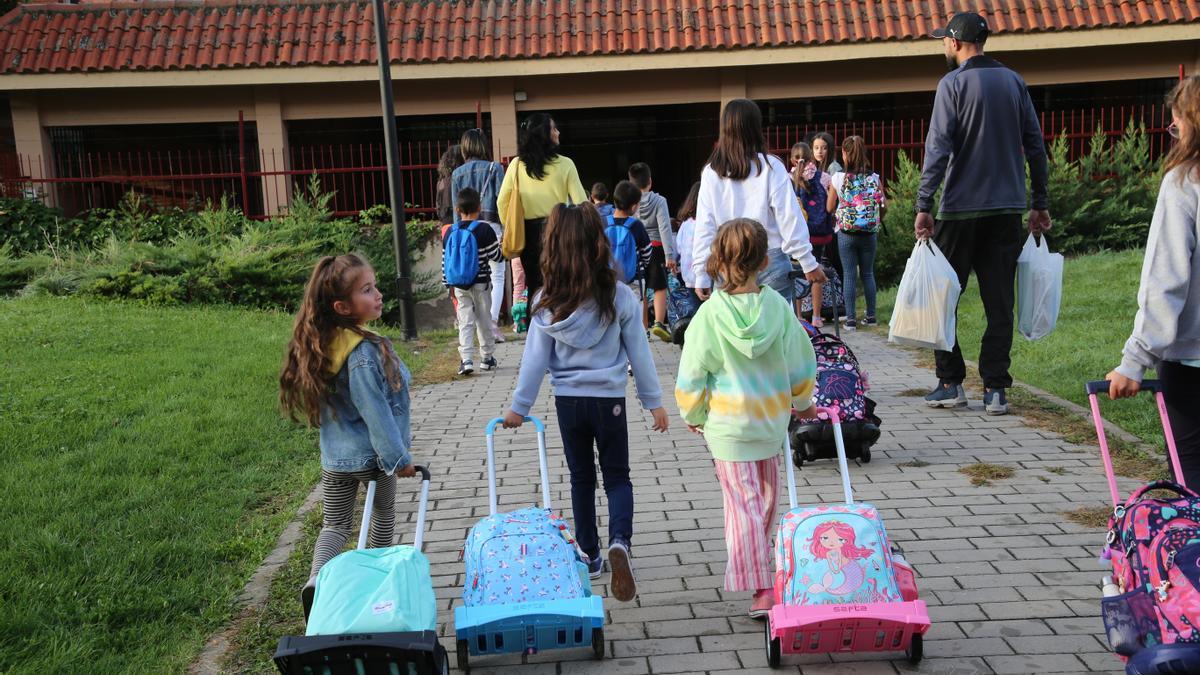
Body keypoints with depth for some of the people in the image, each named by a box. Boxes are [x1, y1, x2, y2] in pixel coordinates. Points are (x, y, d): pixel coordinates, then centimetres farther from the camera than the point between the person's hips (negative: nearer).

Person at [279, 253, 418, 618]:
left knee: (335, 524, 15)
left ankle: (316, 579, -6)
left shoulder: (324, 342, -4)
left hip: (335, 456, 5)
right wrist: (399, 457, -15)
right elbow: (376, 412, -26)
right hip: (372, 454, -5)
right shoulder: (363, 353, -29)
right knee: (383, 512, 21)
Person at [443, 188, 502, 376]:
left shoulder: (450, 232, 3)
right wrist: (502, 243, 14)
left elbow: (445, 260, 8)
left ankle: (466, 360, -7)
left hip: (459, 285, 2)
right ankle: (487, 358, 19)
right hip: (480, 284, -2)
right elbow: (496, 256, -6)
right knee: (484, 320, 10)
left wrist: (449, 284, 17)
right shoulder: (484, 229, -9)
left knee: (465, 321, 3)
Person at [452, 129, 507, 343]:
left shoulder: (457, 174, 9)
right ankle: (493, 322, -10)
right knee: (497, 276, 3)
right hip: (491, 226, -3)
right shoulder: (494, 168, 0)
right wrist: (506, 230, -4)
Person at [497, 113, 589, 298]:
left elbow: (502, 202, 2)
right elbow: (581, 203, -10)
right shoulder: (564, 164, -8)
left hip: (529, 233, 3)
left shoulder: (516, 165, 0)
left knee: (534, 287, 12)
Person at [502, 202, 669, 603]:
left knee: (581, 478, 17)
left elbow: (535, 358, -5)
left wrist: (519, 406, 6)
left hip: (568, 401, 1)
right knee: (617, 476, 11)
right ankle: (619, 540, -14)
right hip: (609, 400, -1)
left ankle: (590, 555, 25)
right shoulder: (620, 297, -11)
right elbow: (639, 353, -5)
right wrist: (654, 401, 6)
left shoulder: (547, 302, -9)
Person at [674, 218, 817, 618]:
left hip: (727, 424, -4)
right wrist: (803, 401, 23)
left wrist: (692, 415, 9)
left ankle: (762, 588, -3)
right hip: (772, 419, 4)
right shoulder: (778, 307, -8)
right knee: (766, 495, 23)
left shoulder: (710, 314, -16)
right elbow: (801, 360, 4)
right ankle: (761, 559, 44)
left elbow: (692, 374, -9)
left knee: (743, 502, 0)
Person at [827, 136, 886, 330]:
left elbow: (830, 208, -2)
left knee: (849, 275, 4)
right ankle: (871, 316, 19)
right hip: (869, 233, 2)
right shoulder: (874, 178, -3)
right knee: (868, 273, 14)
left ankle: (851, 319, 4)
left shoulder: (837, 178, -9)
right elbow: (884, 207, 1)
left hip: (846, 233, -2)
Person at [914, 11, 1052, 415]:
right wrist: (1039, 204, 15)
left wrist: (923, 206, -13)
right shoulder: (1013, 81, 10)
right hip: (1007, 208, 5)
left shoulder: (953, 84, -5)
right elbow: (1035, 145, 10)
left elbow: (938, 148, -13)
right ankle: (995, 389, 5)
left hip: (961, 208, -4)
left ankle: (950, 383, 9)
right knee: (999, 302, 6)